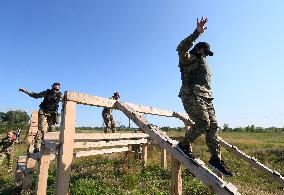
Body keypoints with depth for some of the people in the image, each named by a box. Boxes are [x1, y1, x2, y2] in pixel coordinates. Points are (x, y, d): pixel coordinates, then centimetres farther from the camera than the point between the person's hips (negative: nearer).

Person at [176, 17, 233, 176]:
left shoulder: (203, 64, 32)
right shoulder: (187, 59, 5)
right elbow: (181, 48, -17)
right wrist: (197, 33, -21)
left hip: (205, 97, 9)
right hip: (192, 95, -9)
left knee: (213, 125, -1)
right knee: (203, 123, -22)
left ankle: (216, 158, 2)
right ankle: (184, 144, -3)